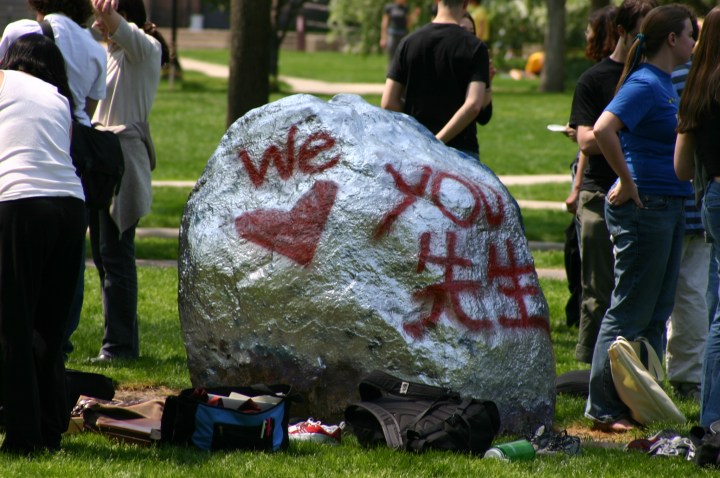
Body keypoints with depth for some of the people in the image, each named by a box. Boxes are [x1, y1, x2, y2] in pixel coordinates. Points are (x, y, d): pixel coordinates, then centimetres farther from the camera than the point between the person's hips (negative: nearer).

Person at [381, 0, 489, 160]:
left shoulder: (408, 43, 2)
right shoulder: (474, 47, -6)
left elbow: (388, 103, 0)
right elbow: (473, 105, -18)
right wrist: (439, 140, -16)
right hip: (461, 151, -3)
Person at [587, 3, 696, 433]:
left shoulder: (666, 83, 14)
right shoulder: (644, 84, -15)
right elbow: (603, 130, -29)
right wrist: (628, 184, -22)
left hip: (668, 207, 10)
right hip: (644, 207, -9)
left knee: (656, 313, 12)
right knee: (630, 312, -5)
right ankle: (604, 409, 1)